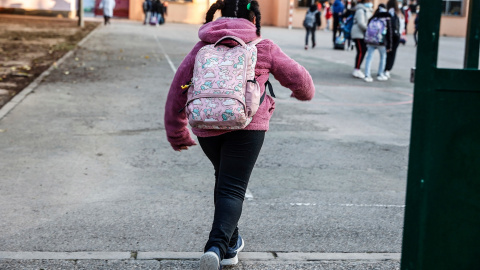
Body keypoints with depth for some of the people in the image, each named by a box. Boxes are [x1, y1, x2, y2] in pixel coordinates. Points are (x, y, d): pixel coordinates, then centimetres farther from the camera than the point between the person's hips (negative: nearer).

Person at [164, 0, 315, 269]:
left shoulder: (203, 47, 11)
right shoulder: (264, 48, 4)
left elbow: (177, 90, 10)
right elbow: (298, 77, 12)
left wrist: (177, 134, 19)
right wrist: (305, 92, 37)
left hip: (207, 128, 4)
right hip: (247, 126, -3)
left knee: (225, 180, 25)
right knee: (233, 189, -2)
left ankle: (230, 245, 33)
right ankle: (217, 245, -23)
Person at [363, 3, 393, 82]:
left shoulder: (372, 19, 10)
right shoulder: (387, 19, 1)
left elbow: (368, 30, 12)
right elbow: (389, 33, -1)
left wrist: (367, 43, 18)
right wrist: (389, 45, 3)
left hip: (370, 41, 3)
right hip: (381, 42, -2)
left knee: (369, 57, 5)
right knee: (383, 56, 16)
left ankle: (367, 75, -3)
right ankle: (380, 75, 20)